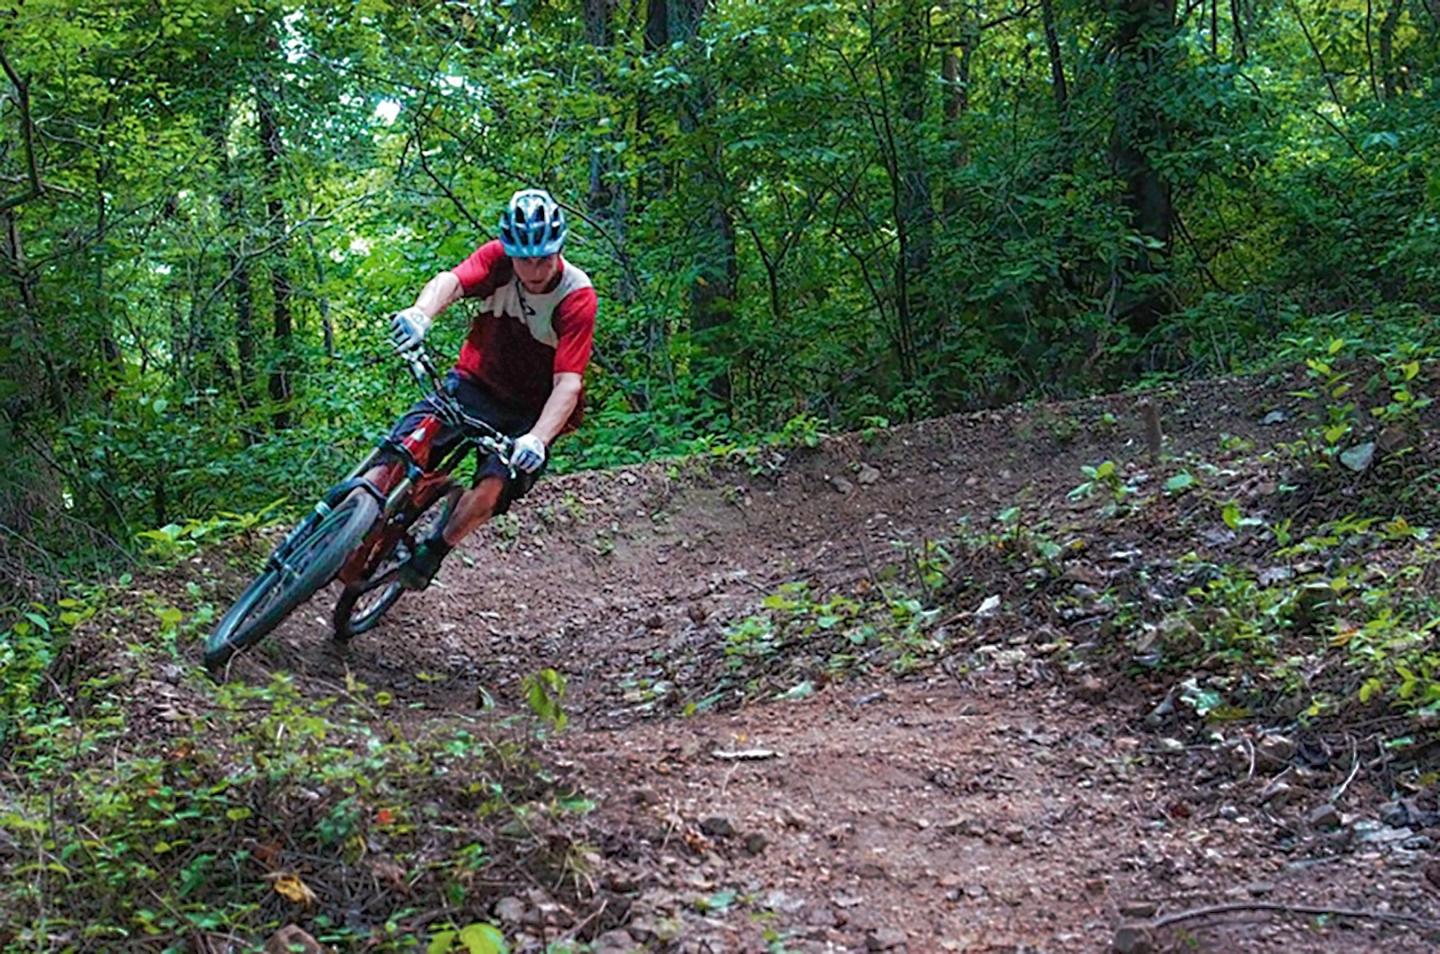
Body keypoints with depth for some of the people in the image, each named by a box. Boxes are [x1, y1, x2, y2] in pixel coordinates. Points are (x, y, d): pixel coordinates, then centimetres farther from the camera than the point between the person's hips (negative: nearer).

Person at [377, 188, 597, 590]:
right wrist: (420, 313, -56)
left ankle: (431, 552, 1)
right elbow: (450, 281, -32)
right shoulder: (498, 259, -12)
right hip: (475, 383, 2)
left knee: (493, 488, -24)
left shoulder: (577, 296, -20)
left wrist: (537, 439, -44)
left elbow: (568, 383, -27)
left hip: (531, 409, -2)